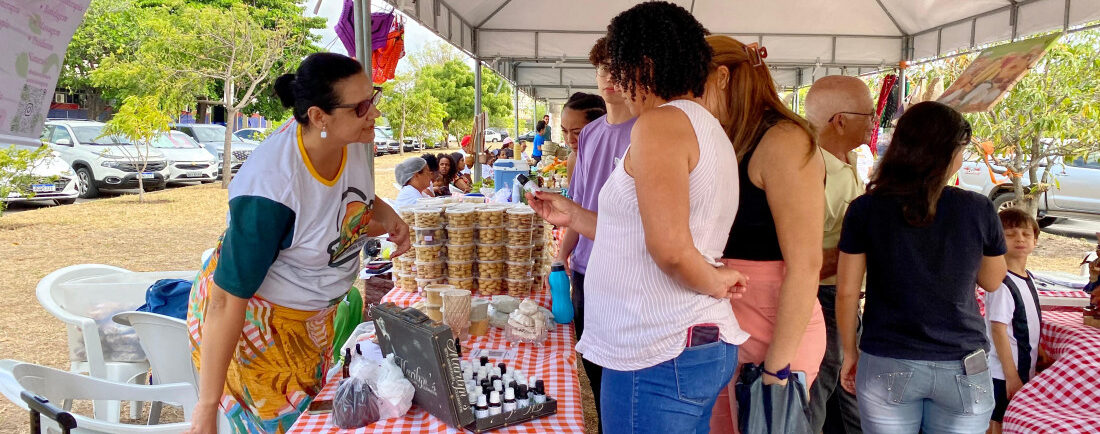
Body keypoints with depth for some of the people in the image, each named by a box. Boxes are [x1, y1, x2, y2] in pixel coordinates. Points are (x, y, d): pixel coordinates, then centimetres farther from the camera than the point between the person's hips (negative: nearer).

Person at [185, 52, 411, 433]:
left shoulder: (352, 140, -15)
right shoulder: (269, 188, -37)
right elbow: (227, 301, -31)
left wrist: (383, 214, -12)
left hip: (317, 315, 7)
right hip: (253, 318, -7)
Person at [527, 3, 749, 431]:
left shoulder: (659, 123, -15)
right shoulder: (711, 130, 15)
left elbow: (670, 249, -27)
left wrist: (713, 282, -9)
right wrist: (573, 216, 21)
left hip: (657, 360, -9)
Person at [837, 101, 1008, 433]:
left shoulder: (865, 210, -7)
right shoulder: (979, 209, -7)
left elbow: (846, 292, -3)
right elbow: (992, 281, 10)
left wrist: (850, 352, 10)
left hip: (885, 367, 0)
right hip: (963, 368, 1)